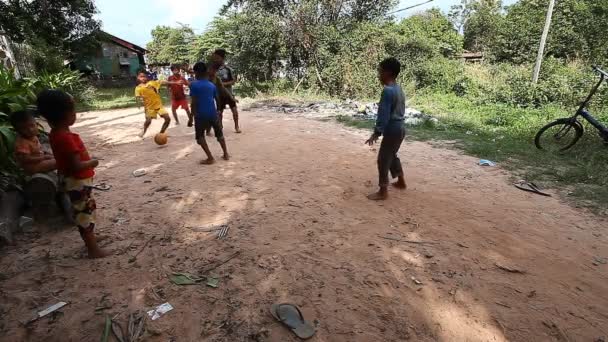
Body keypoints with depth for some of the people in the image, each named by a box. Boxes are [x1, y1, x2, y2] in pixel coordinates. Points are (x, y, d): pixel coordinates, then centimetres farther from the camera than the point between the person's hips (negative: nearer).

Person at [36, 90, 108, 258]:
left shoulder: (55, 134, 3)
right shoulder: (66, 137, -27)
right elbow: (77, 166, -27)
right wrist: (93, 163, -12)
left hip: (75, 180, 10)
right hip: (78, 182, -10)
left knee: (88, 208, 24)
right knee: (84, 213, 2)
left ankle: (90, 238, 40)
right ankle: (93, 249, 15)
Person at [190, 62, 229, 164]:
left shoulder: (194, 85, -5)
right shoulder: (212, 85, 8)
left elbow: (194, 102, -10)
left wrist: (193, 116, -5)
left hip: (201, 115, -4)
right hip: (213, 113, 4)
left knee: (200, 136, 10)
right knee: (219, 134, 22)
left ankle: (210, 158, 0)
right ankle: (226, 154, 25)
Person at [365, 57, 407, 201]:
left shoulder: (388, 90, -19)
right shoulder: (398, 89, 10)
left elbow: (383, 115, -23)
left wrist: (376, 133, -20)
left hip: (392, 130, -10)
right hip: (400, 128, 10)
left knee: (383, 159, -1)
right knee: (392, 155, 24)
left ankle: (383, 192, 5)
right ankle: (401, 182, 37)